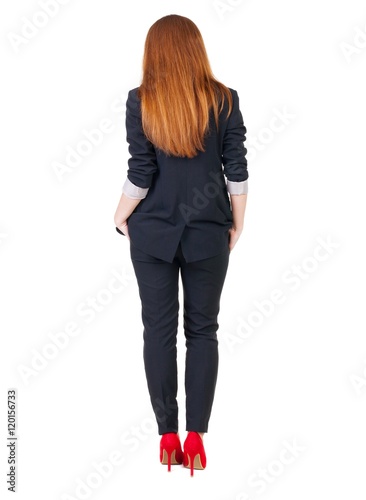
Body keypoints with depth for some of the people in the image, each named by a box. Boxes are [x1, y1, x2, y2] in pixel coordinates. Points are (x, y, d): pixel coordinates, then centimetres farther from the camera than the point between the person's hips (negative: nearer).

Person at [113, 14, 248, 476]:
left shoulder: (140, 100, -5)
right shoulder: (223, 99, -3)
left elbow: (139, 174, -7)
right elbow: (237, 172, -3)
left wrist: (121, 217, 9)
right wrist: (237, 225, 9)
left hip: (152, 231, 0)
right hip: (207, 231, 1)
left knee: (159, 330, 7)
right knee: (202, 330, 8)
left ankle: (168, 437, 12)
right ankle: (196, 437, 9)